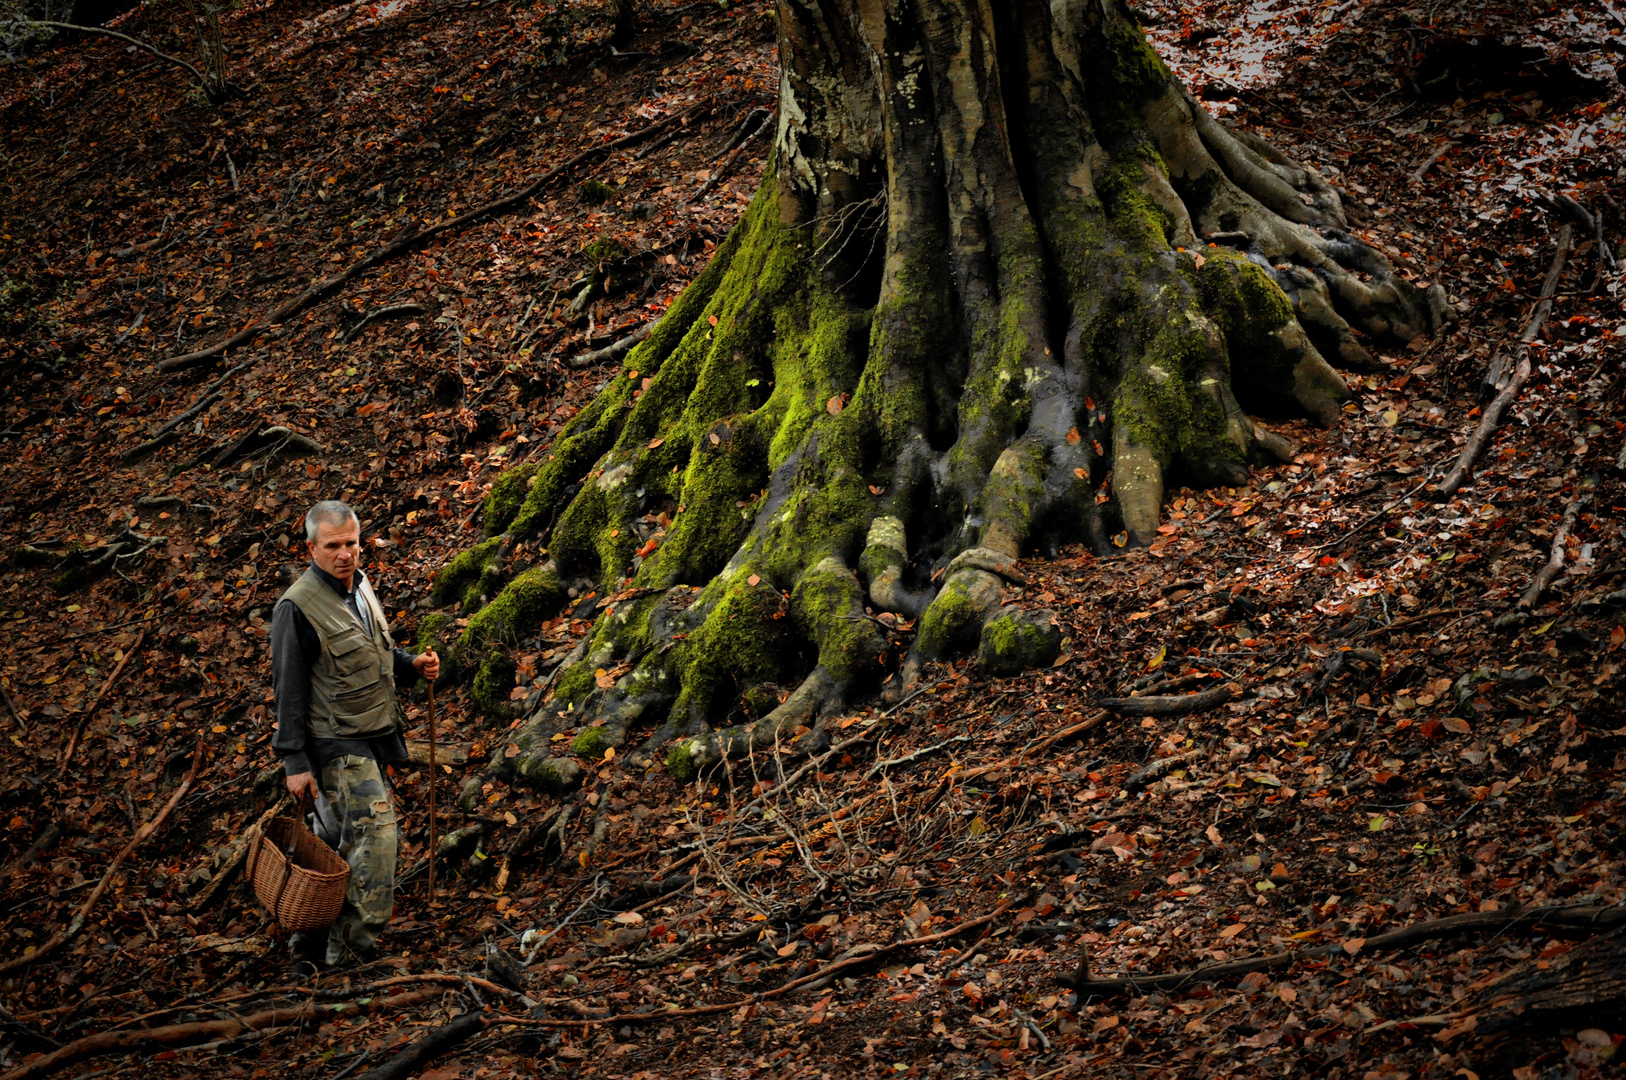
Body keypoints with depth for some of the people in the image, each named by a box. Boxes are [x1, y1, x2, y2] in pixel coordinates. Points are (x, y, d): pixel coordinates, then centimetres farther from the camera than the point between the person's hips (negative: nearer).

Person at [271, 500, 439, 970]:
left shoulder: (360, 586, 10)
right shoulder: (297, 606, -16)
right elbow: (288, 690, -16)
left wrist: (412, 664, 5)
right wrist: (295, 763, -18)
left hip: (370, 740, 9)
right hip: (336, 746, -9)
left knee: (335, 843, 15)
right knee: (374, 836, -15)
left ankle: (308, 948, 27)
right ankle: (348, 956, -7)